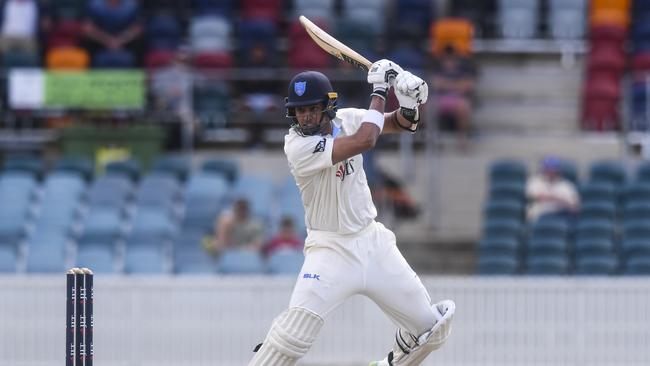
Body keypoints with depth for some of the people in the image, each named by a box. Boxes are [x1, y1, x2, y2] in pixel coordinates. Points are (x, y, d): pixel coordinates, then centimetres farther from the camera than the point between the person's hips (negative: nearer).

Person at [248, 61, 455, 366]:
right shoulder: (298, 146, -21)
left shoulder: (346, 120, -1)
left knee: (431, 328, 8)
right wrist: (379, 89, -19)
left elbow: (401, 123, 6)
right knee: (295, 329, -27)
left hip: (373, 240, 6)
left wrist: (410, 105, -17)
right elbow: (364, 141, -28)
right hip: (331, 248, -6)